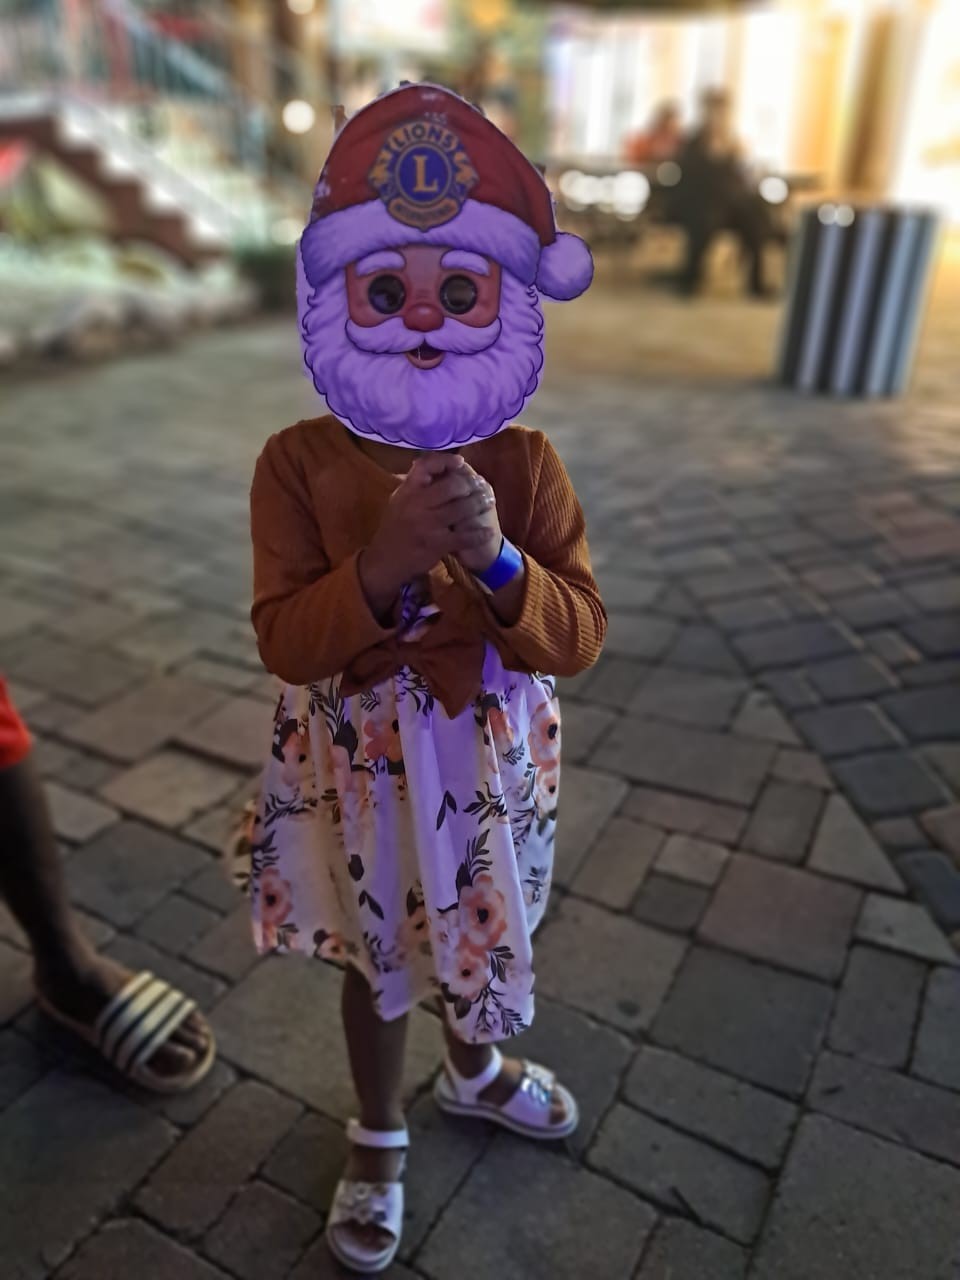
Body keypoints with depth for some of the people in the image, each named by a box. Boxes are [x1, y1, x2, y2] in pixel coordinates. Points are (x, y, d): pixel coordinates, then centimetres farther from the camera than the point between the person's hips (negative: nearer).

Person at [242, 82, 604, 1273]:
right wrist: (382, 565, -34)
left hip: (490, 757, 2)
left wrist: (499, 561, -35)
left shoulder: (524, 462, -12)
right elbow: (284, 643, -17)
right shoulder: (299, 462, -15)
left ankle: (473, 1069, 60)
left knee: (478, 935, 26)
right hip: (360, 763, -1)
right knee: (377, 960, 20)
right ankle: (378, 1139, 49)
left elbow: (577, 637, -15)